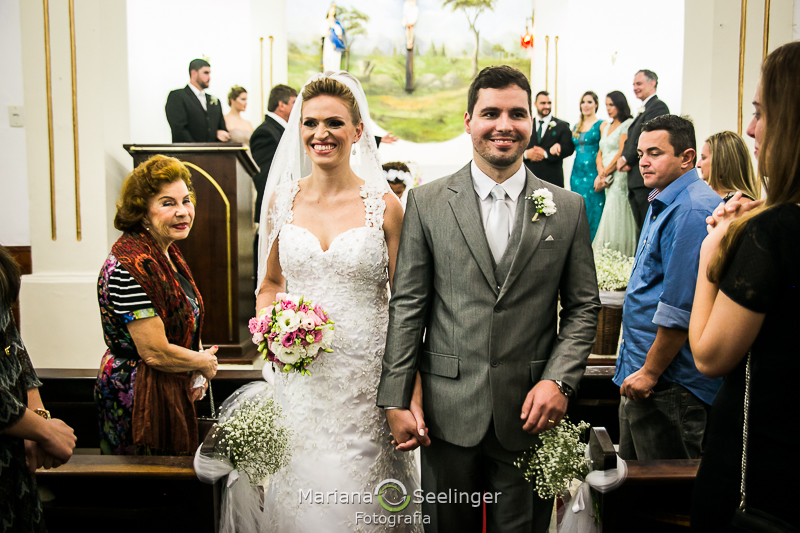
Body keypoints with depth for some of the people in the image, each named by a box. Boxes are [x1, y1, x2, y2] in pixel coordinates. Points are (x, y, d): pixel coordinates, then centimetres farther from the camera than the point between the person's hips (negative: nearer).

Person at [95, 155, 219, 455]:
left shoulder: (167, 251, 5)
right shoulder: (130, 266, -25)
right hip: (139, 401, -9)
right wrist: (204, 363, -8)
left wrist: (196, 374, 2)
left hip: (173, 392, 9)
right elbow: (155, 352, -26)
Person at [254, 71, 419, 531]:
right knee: (302, 490, 11)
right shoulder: (282, 200, 3)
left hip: (367, 374, -2)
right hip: (299, 375, 3)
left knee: (363, 492, 7)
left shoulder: (384, 205, -6)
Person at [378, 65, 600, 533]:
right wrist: (396, 399, -4)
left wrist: (559, 380, -8)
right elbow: (407, 305, -1)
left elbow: (584, 306, 5)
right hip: (448, 411, 0)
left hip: (531, 414, 1)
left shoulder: (569, 208, 3)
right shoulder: (426, 203, 0)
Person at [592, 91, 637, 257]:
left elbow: (622, 152, -11)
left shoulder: (627, 125, -5)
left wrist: (606, 173, -8)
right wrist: (600, 173, -1)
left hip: (619, 176, -7)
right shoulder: (605, 127, 18)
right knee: (608, 217, 4)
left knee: (616, 215, -10)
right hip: (606, 177, 7)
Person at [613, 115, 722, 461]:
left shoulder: (692, 211, -20)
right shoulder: (663, 204, 14)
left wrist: (650, 372, -19)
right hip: (641, 368, 10)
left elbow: (681, 307, -24)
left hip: (669, 380, -10)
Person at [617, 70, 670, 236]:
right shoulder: (641, 110, 23)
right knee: (640, 227, 12)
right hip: (635, 181, 10)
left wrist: (626, 159, -9)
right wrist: (623, 158, 0)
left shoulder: (658, 106, -8)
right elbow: (631, 140, 20)